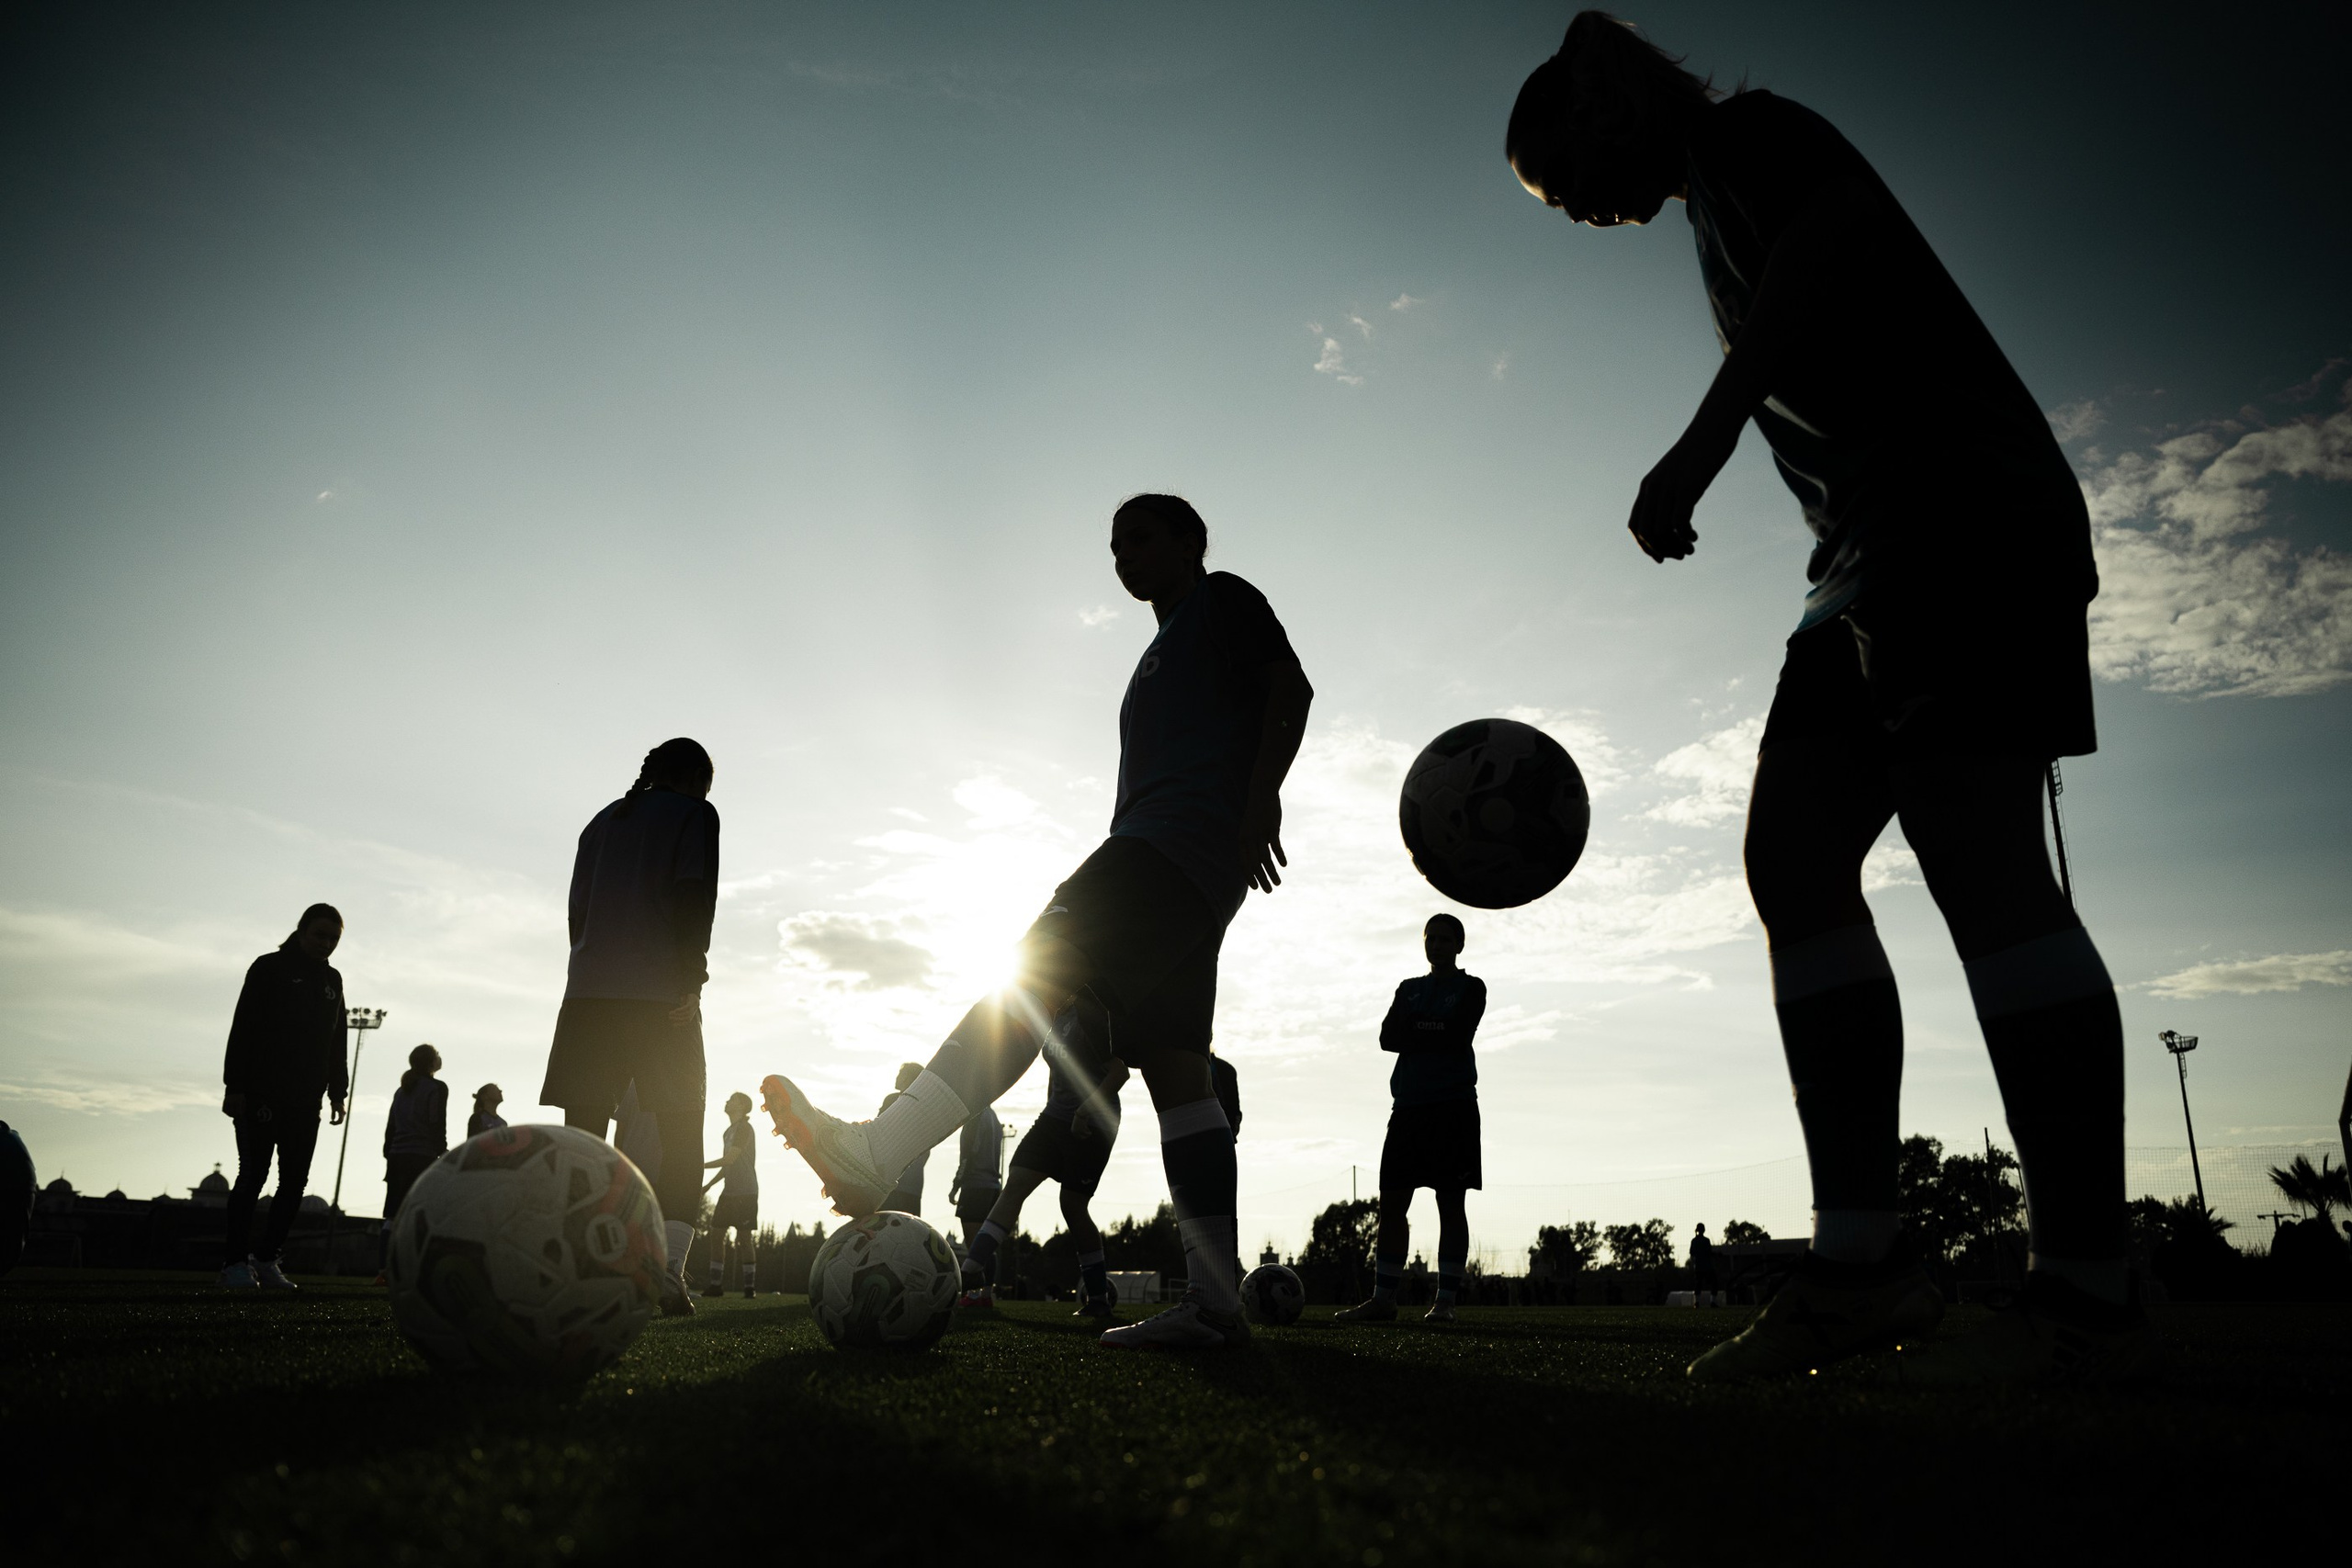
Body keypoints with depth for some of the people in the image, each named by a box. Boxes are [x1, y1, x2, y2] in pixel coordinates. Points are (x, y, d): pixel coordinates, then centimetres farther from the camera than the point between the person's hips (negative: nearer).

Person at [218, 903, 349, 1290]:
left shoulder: (332, 980, 16)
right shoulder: (269, 968, 0)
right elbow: (243, 1029, -6)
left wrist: (338, 1093, 12)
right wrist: (235, 1086, -12)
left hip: (306, 1099, 5)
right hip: (262, 1094, -5)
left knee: (295, 1180, 2)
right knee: (254, 1173, -7)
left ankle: (266, 1259, 8)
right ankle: (235, 1261, -1)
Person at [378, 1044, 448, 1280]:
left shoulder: (402, 1090, 20)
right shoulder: (437, 1088, -2)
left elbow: (390, 1127, 18)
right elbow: (438, 1127, -10)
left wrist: (389, 1156, 20)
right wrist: (444, 1154, -2)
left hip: (397, 1157, 7)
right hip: (422, 1158, -7)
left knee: (392, 1218, 6)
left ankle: (382, 1271, 0)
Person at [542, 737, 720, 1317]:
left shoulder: (601, 822, 23)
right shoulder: (695, 814, 6)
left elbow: (578, 909, 17)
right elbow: (693, 899, -8)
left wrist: (596, 969, 16)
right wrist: (691, 983, -10)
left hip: (587, 992, 5)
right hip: (660, 995, -5)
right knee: (682, 1134, -2)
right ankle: (667, 1273, -15)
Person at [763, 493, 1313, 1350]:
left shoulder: (1222, 599, 9)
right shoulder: (1162, 657, 35)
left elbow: (1290, 688, -7)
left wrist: (1259, 798, -19)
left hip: (1180, 844, -10)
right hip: (1153, 852, 10)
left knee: (1034, 981, -25)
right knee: (1174, 1073, -1)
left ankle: (870, 1155, -38)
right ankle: (1214, 1301, -5)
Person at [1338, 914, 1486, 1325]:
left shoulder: (1471, 988, 6)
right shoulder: (1409, 989, 19)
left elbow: (1458, 1035, -11)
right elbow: (1387, 1037, 5)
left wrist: (1414, 1031, -3)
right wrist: (1434, 1033, -7)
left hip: (1453, 1106, -5)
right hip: (1408, 1105, 5)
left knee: (1450, 1203, -4)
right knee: (1392, 1201, -1)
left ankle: (1445, 1301, -2)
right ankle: (1383, 1299, 0)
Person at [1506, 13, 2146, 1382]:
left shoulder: (1743, 135, 4)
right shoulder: (1730, 214, 30)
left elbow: (1827, 241, -17)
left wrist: (1694, 451, -24)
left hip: (1961, 511, -9)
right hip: (1879, 556, 9)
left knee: (1975, 854, -17)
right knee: (1793, 854, -3)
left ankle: (2089, 1294, -13)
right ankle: (1860, 1260, -6)